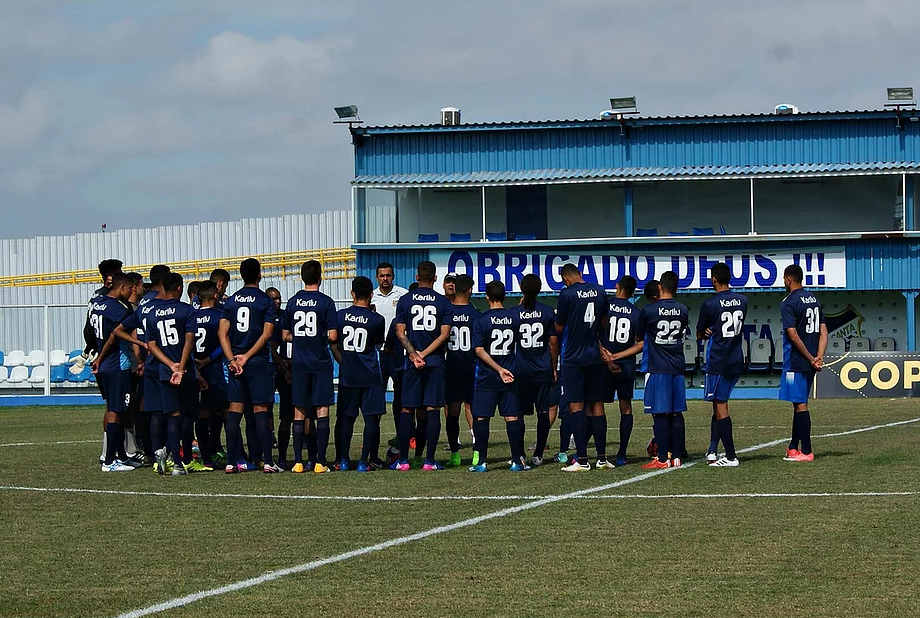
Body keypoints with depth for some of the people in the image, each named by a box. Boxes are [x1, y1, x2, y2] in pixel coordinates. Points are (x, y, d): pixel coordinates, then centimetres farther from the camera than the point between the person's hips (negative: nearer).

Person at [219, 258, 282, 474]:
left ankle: (232, 462, 1)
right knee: (260, 412, -3)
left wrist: (232, 359, -5)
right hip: (258, 362, -3)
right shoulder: (266, 302, -3)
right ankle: (267, 462, -6)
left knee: (234, 411, 4)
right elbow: (267, 334, -11)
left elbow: (222, 333, 1)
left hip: (235, 362, 3)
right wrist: (247, 357, -10)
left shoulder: (231, 301, 8)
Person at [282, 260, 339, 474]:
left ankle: (298, 461, 4)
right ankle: (320, 462, -4)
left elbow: (285, 335, 9)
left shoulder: (293, 302, 3)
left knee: (299, 413, 7)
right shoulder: (326, 302, -8)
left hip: (299, 364, 3)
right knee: (322, 411, 0)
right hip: (321, 363, -3)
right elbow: (332, 336, -11)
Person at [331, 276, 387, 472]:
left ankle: (343, 460, 10)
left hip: (347, 375, 2)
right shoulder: (377, 319, -5)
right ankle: (364, 461, -3)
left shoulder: (340, 315, 0)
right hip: (370, 375, -2)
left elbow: (334, 345, 5)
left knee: (346, 418, 11)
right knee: (371, 418, 2)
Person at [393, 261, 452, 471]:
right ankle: (430, 460, -3)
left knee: (407, 410, 4)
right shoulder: (443, 303, 2)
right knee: (432, 410, 0)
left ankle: (403, 460, 2)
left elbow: (400, 332, -2)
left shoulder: (405, 301, 3)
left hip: (412, 362, 0)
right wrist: (424, 354, -6)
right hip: (436, 362, 0)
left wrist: (414, 354, -7)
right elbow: (444, 334, -5)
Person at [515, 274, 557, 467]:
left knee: (518, 413, 6)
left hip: (520, 370, 0)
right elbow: (553, 344, 3)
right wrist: (554, 368, 11)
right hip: (543, 370, 0)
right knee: (543, 411, 5)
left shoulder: (514, 313, -4)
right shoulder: (548, 312, -1)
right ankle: (538, 454, 3)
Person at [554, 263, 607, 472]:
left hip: (573, 358, -5)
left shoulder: (567, 294, -12)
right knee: (597, 404, 11)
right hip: (594, 357, 6)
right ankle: (602, 456, 13)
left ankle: (582, 460, -9)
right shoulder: (600, 292, 6)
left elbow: (559, 327, -5)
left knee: (576, 406, -5)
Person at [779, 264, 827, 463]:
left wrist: (810, 359, -13)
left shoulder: (788, 303, -12)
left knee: (800, 405, -5)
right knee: (800, 403, 16)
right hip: (809, 363, 8)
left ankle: (806, 451, -5)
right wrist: (818, 358, -1)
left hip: (795, 362, -8)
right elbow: (823, 332, 7)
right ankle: (793, 447, 23)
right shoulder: (814, 299, 12)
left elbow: (793, 335, -19)